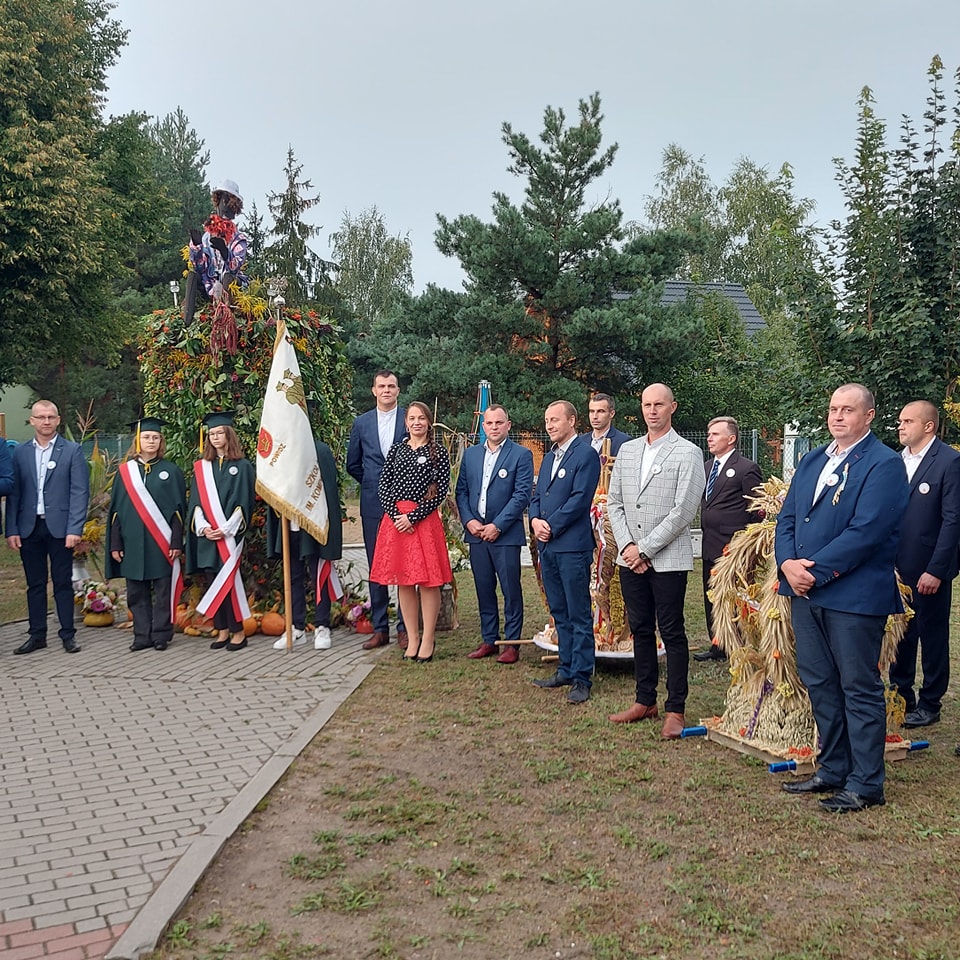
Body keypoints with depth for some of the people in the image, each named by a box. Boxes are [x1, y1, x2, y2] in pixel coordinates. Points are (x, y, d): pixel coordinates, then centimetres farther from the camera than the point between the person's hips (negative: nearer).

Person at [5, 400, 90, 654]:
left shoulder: (72, 451, -1)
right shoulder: (20, 451, 7)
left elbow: (80, 492, -5)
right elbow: (13, 492, 6)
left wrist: (75, 529, -13)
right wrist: (11, 530, -1)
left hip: (59, 527, -3)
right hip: (28, 528, 3)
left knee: (63, 583, 4)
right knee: (35, 584, 9)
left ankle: (68, 635, 12)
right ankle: (37, 635, 18)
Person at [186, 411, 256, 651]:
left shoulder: (242, 466, 1)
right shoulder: (201, 467, 12)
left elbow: (243, 501, -4)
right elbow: (196, 501, 9)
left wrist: (225, 529, -13)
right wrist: (203, 527, -6)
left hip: (230, 534, -4)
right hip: (207, 535, 4)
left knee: (228, 582, -6)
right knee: (214, 582, 4)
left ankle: (238, 631, 2)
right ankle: (222, 631, 12)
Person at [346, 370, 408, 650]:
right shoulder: (361, 423, 10)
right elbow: (352, 464, 17)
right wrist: (372, 483, 11)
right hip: (373, 504, 3)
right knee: (375, 567, 6)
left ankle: (405, 628, 7)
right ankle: (379, 628, 13)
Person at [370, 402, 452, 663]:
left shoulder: (438, 452, 1)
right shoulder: (396, 450, 12)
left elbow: (442, 489, -7)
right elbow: (383, 486, 7)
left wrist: (413, 516, -13)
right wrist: (396, 515, -8)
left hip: (424, 520, -4)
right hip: (395, 520, 4)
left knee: (428, 580, -2)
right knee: (403, 581, 7)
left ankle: (428, 639, 8)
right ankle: (412, 638, 15)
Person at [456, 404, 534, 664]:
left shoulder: (521, 455, -3)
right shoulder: (470, 454, 12)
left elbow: (522, 495, -9)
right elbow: (461, 491, 12)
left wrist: (497, 526, -14)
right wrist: (468, 520, -4)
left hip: (505, 534, -5)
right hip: (476, 532, 5)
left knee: (511, 591, 1)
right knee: (484, 590, 11)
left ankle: (512, 643, 9)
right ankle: (489, 640, 21)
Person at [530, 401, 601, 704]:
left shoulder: (586, 454, -8)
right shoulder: (549, 457, 19)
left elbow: (580, 499, -15)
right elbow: (537, 495, 19)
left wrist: (552, 526, -13)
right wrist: (535, 520, -1)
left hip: (572, 545, -8)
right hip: (547, 545, 8)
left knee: (579, 615, -2)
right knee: (559, 613, 14)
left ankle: (581, 678, 3)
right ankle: (566, 670, 23)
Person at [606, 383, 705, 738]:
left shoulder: (688, 453, -6)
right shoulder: (627, 450, 12)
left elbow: (684, 511, -13)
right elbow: (614, 502, 11)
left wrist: (645, 549, -13)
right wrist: (627, 545, -3)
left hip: (667, 559, -5)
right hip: (630, 558, 5)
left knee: (671, 633, 1)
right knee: (640, 630, 13)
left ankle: (675, 709, 10)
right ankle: (645, 701, 24)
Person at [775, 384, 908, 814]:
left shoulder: (884, 464, -8)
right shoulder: (810, 462, 15)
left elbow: (866, 531, -18)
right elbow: (786, 519, 12)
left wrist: (816, 570, -17)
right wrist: (788, 563, -7)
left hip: (855, 595, -7)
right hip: (806, 590, 7)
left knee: (860, 689, 2)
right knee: (819, 684, 14)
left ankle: (865, 784, 13)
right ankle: (833, 769, 28)